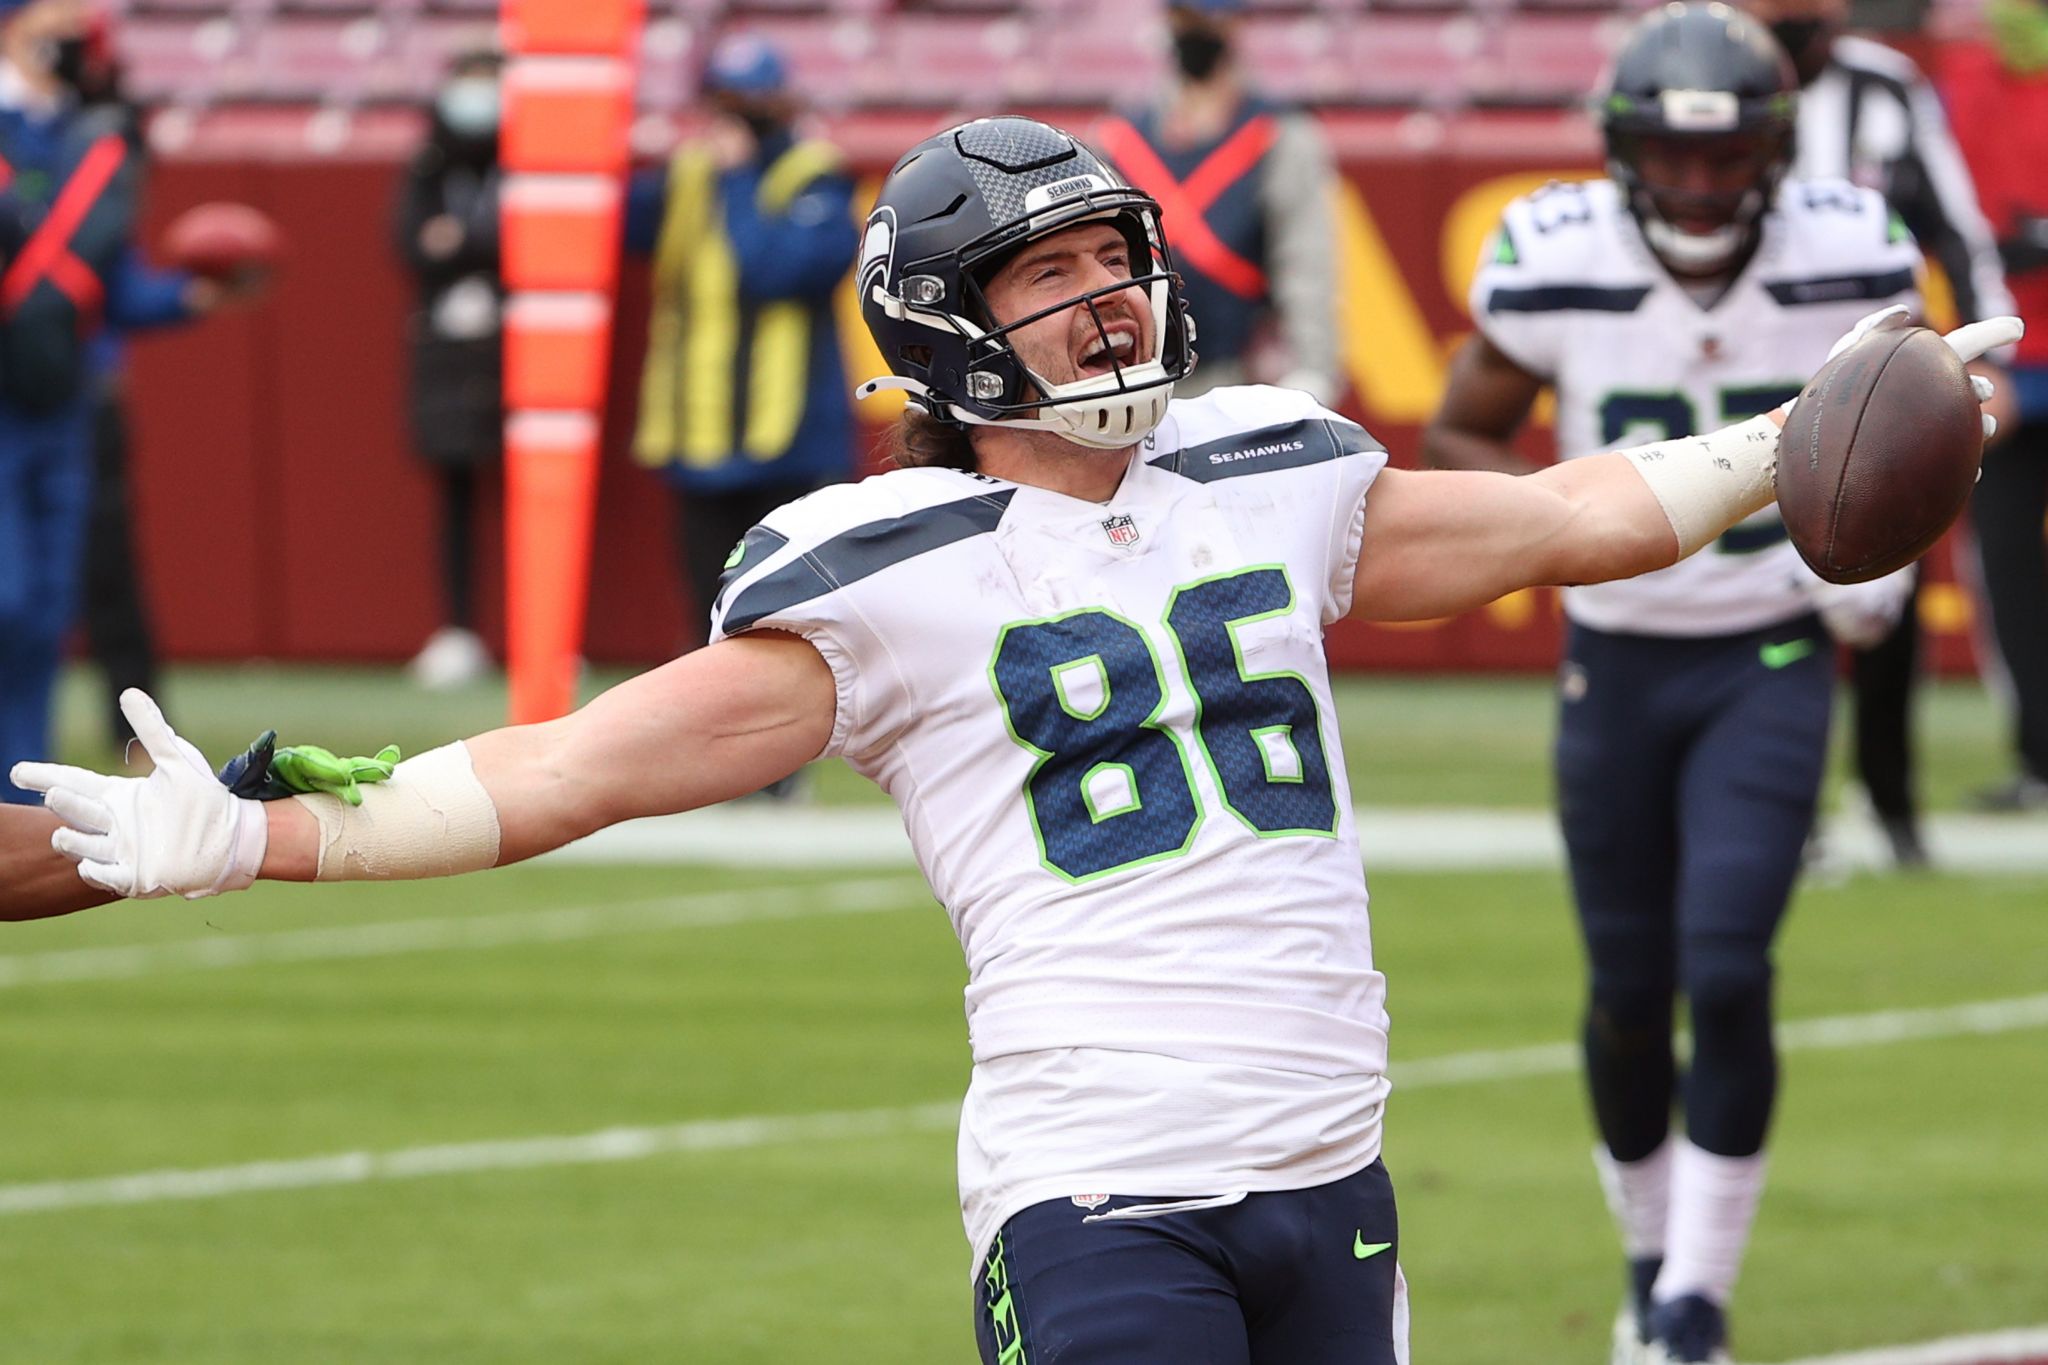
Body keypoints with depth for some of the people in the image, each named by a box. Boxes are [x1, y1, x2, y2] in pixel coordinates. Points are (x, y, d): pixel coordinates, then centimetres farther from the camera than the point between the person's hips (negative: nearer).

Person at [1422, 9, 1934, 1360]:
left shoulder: (1848, 259, -12)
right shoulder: (1557, 269, -15)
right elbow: (1457, 440, -1)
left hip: (1772, 661, -1)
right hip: (1619, 664, 1)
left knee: (1727, 971, -15)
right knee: (1631, 992, 8)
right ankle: (1650, 1250, 33)